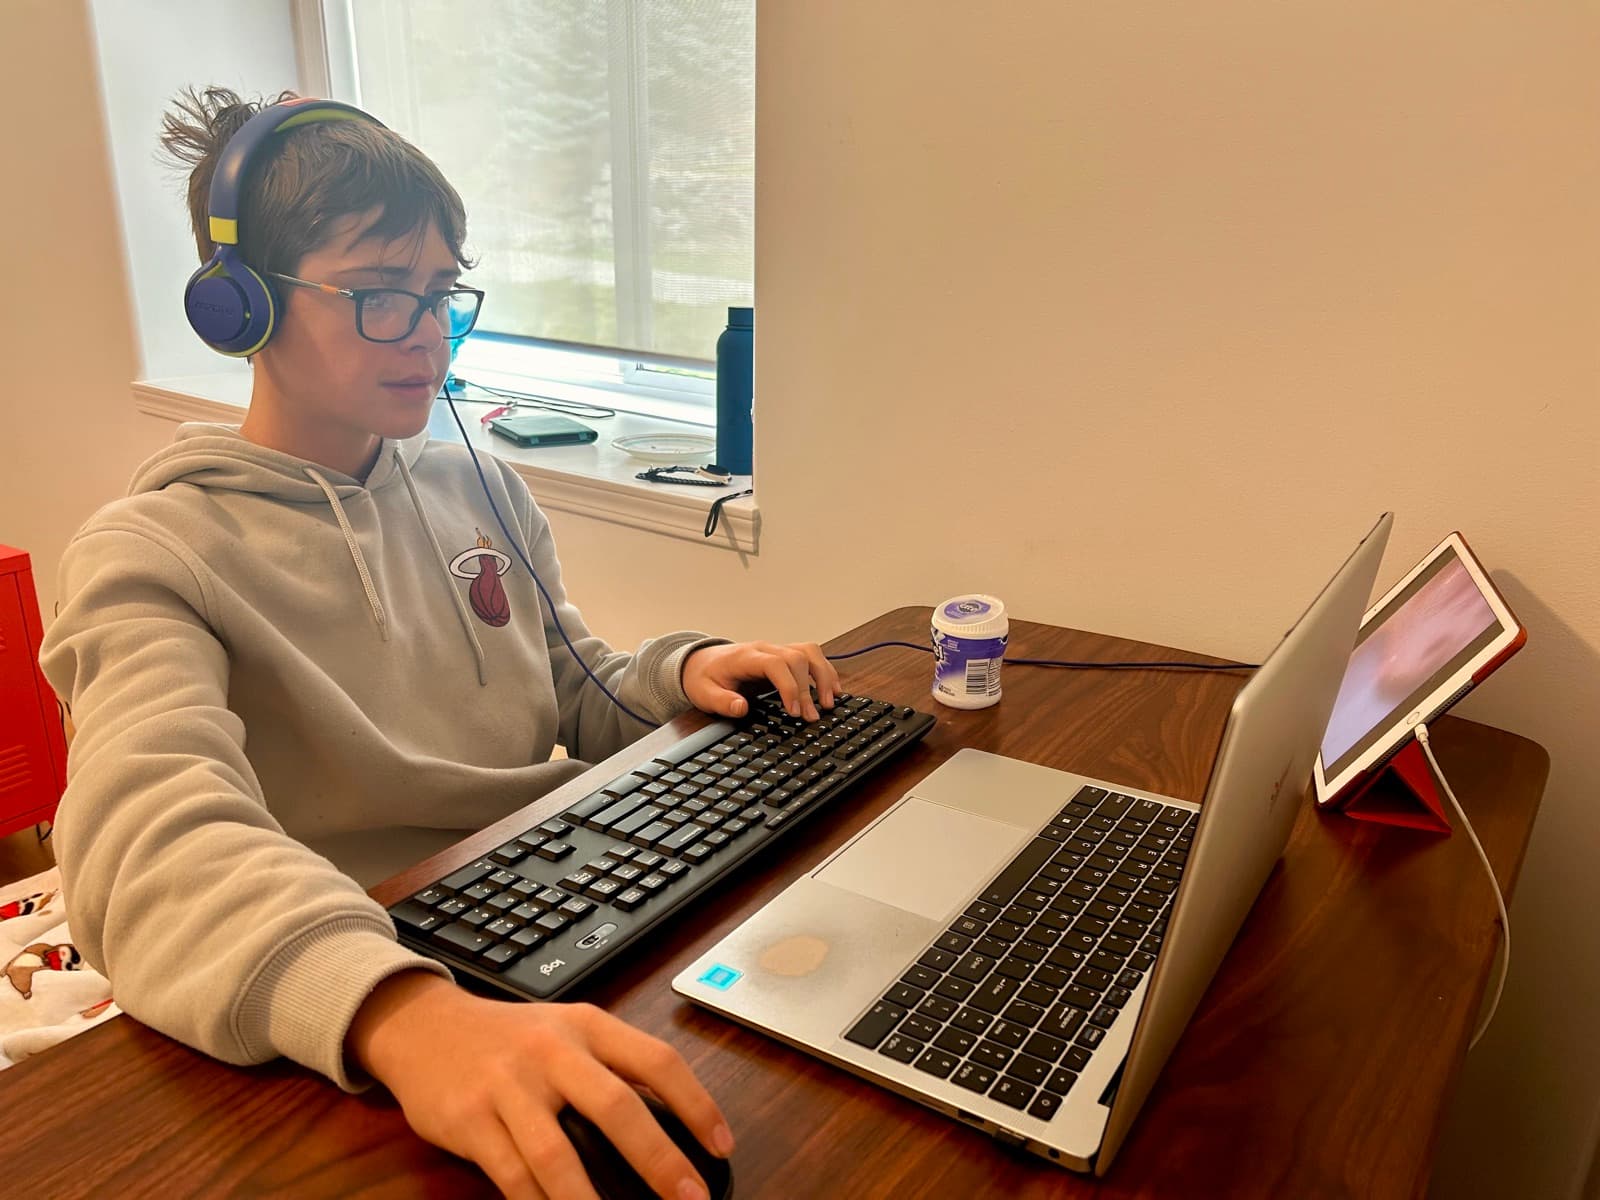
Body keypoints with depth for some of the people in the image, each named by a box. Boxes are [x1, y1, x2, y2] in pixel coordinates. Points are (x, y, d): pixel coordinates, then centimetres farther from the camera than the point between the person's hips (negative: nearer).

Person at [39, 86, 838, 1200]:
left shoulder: (486, 494, 11)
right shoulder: (151, 554, -8)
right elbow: (153, 841, -26)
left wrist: (684, 669, -2)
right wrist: (405, 1013, -44)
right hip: (348, 1064, -6)